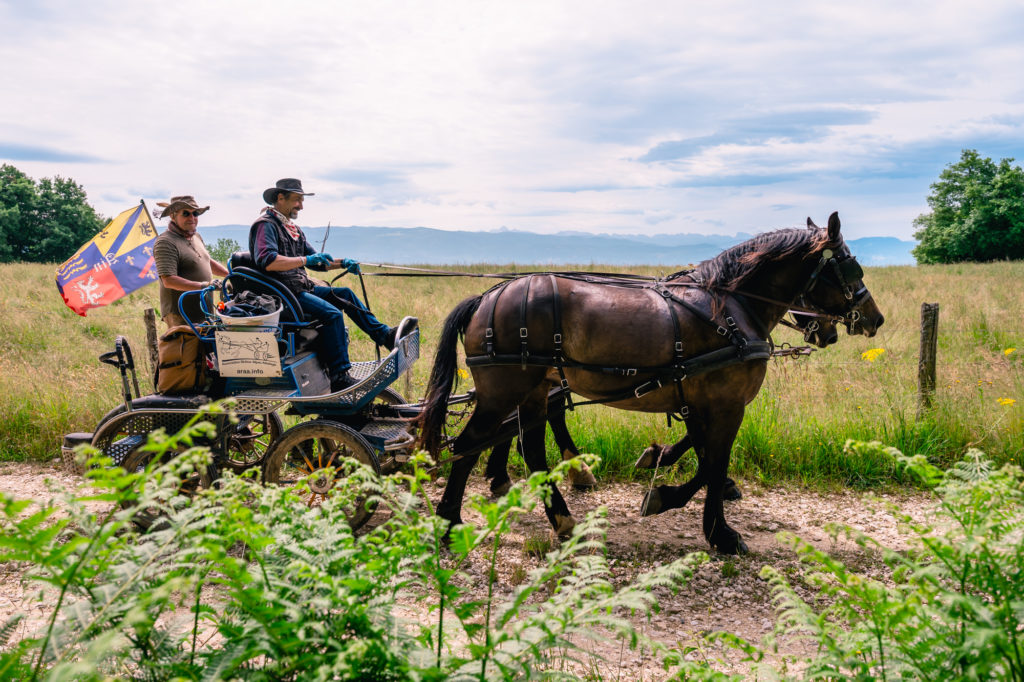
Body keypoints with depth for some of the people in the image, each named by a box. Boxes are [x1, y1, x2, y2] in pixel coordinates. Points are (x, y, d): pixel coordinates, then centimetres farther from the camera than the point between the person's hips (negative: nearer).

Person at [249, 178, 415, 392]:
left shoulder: (292, 227, 21)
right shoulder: (266, 225, -9)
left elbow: (316, 260, 23)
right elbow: (267, 261, -26)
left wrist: (342, 263, 7)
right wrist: (305, 260, -26)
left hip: (302, 287, 10)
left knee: (344, 294, 8)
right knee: (332, 313, -24)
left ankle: (385, 335, 5)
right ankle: (339, 378, -24)